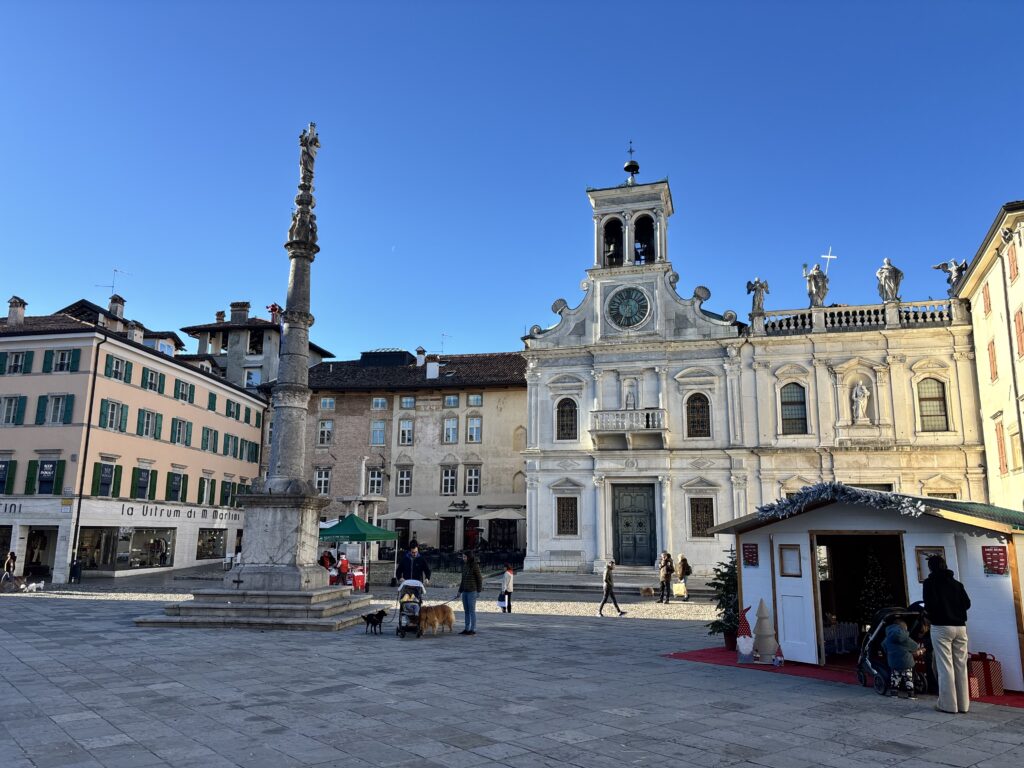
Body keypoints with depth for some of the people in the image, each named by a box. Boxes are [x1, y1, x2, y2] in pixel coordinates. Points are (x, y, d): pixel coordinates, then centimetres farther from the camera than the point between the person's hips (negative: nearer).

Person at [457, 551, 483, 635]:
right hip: (465, 591, 7)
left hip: (472, 591, -7)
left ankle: (473, 629, 0)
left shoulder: (475, 566, -10)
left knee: (472, 610, -5)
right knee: (466, 611, 9)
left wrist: (479, 590, -11)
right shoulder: (465, 566, 11)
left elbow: (479, 578, -8)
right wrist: (460, 590, 15)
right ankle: (467, 629, 14)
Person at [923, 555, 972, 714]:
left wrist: (928, 612, 8)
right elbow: (967, 603, 6)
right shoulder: (957, 583, 13)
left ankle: (948, 704, -2)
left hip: (941, 627, -5)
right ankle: (963, 704, 13)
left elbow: (930, 604, -13)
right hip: (960, 627, 5)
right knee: (960, 666, 9)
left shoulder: (930, 582, -2)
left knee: (945, 667, -3)